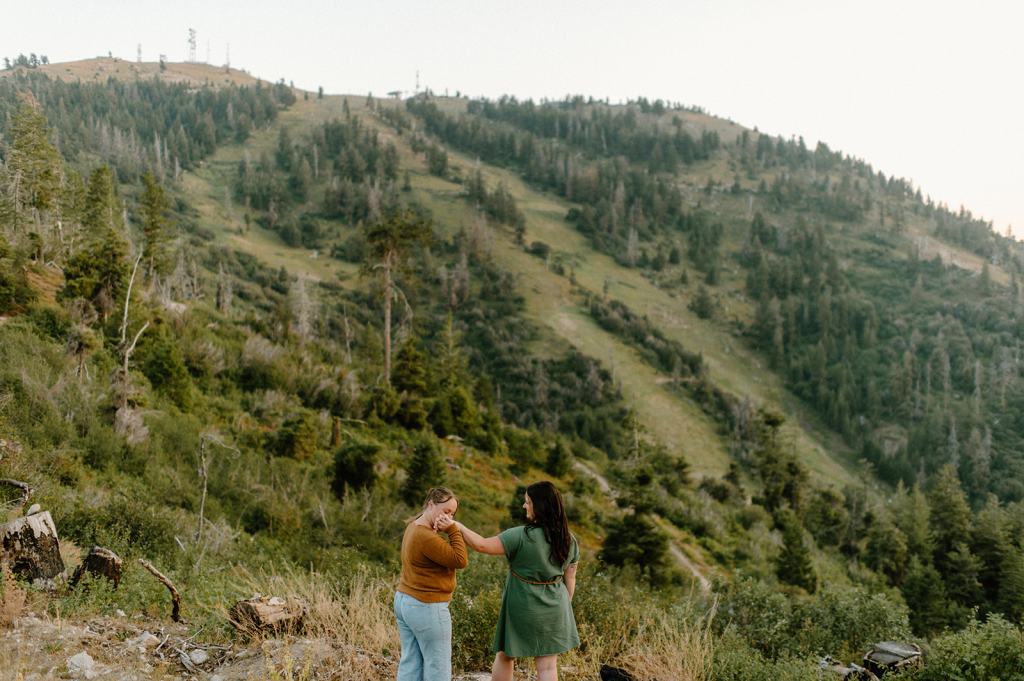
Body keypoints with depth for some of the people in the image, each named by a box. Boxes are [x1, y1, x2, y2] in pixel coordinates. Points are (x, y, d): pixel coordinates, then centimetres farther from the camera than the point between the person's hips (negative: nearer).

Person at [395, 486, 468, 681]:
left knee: (410, 663, 12)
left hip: (405, 601, 10)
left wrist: (442, 528, -6)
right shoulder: (426, 537, -23)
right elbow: (460, 561, -21)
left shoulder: (414, 526, 8)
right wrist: (452, 529, -19)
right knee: (438, 664, 2)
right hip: (426, 608, -10)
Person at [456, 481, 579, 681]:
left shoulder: (521, 536, -21)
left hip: (522, 607, -4)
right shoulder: (569, 540, -3)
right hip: (554, 609, 4)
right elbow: (570, 578, 6)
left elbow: (481, 545, -23)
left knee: (504, 656, 16)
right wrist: (565, 608, 18)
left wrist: (457, 526, -12)